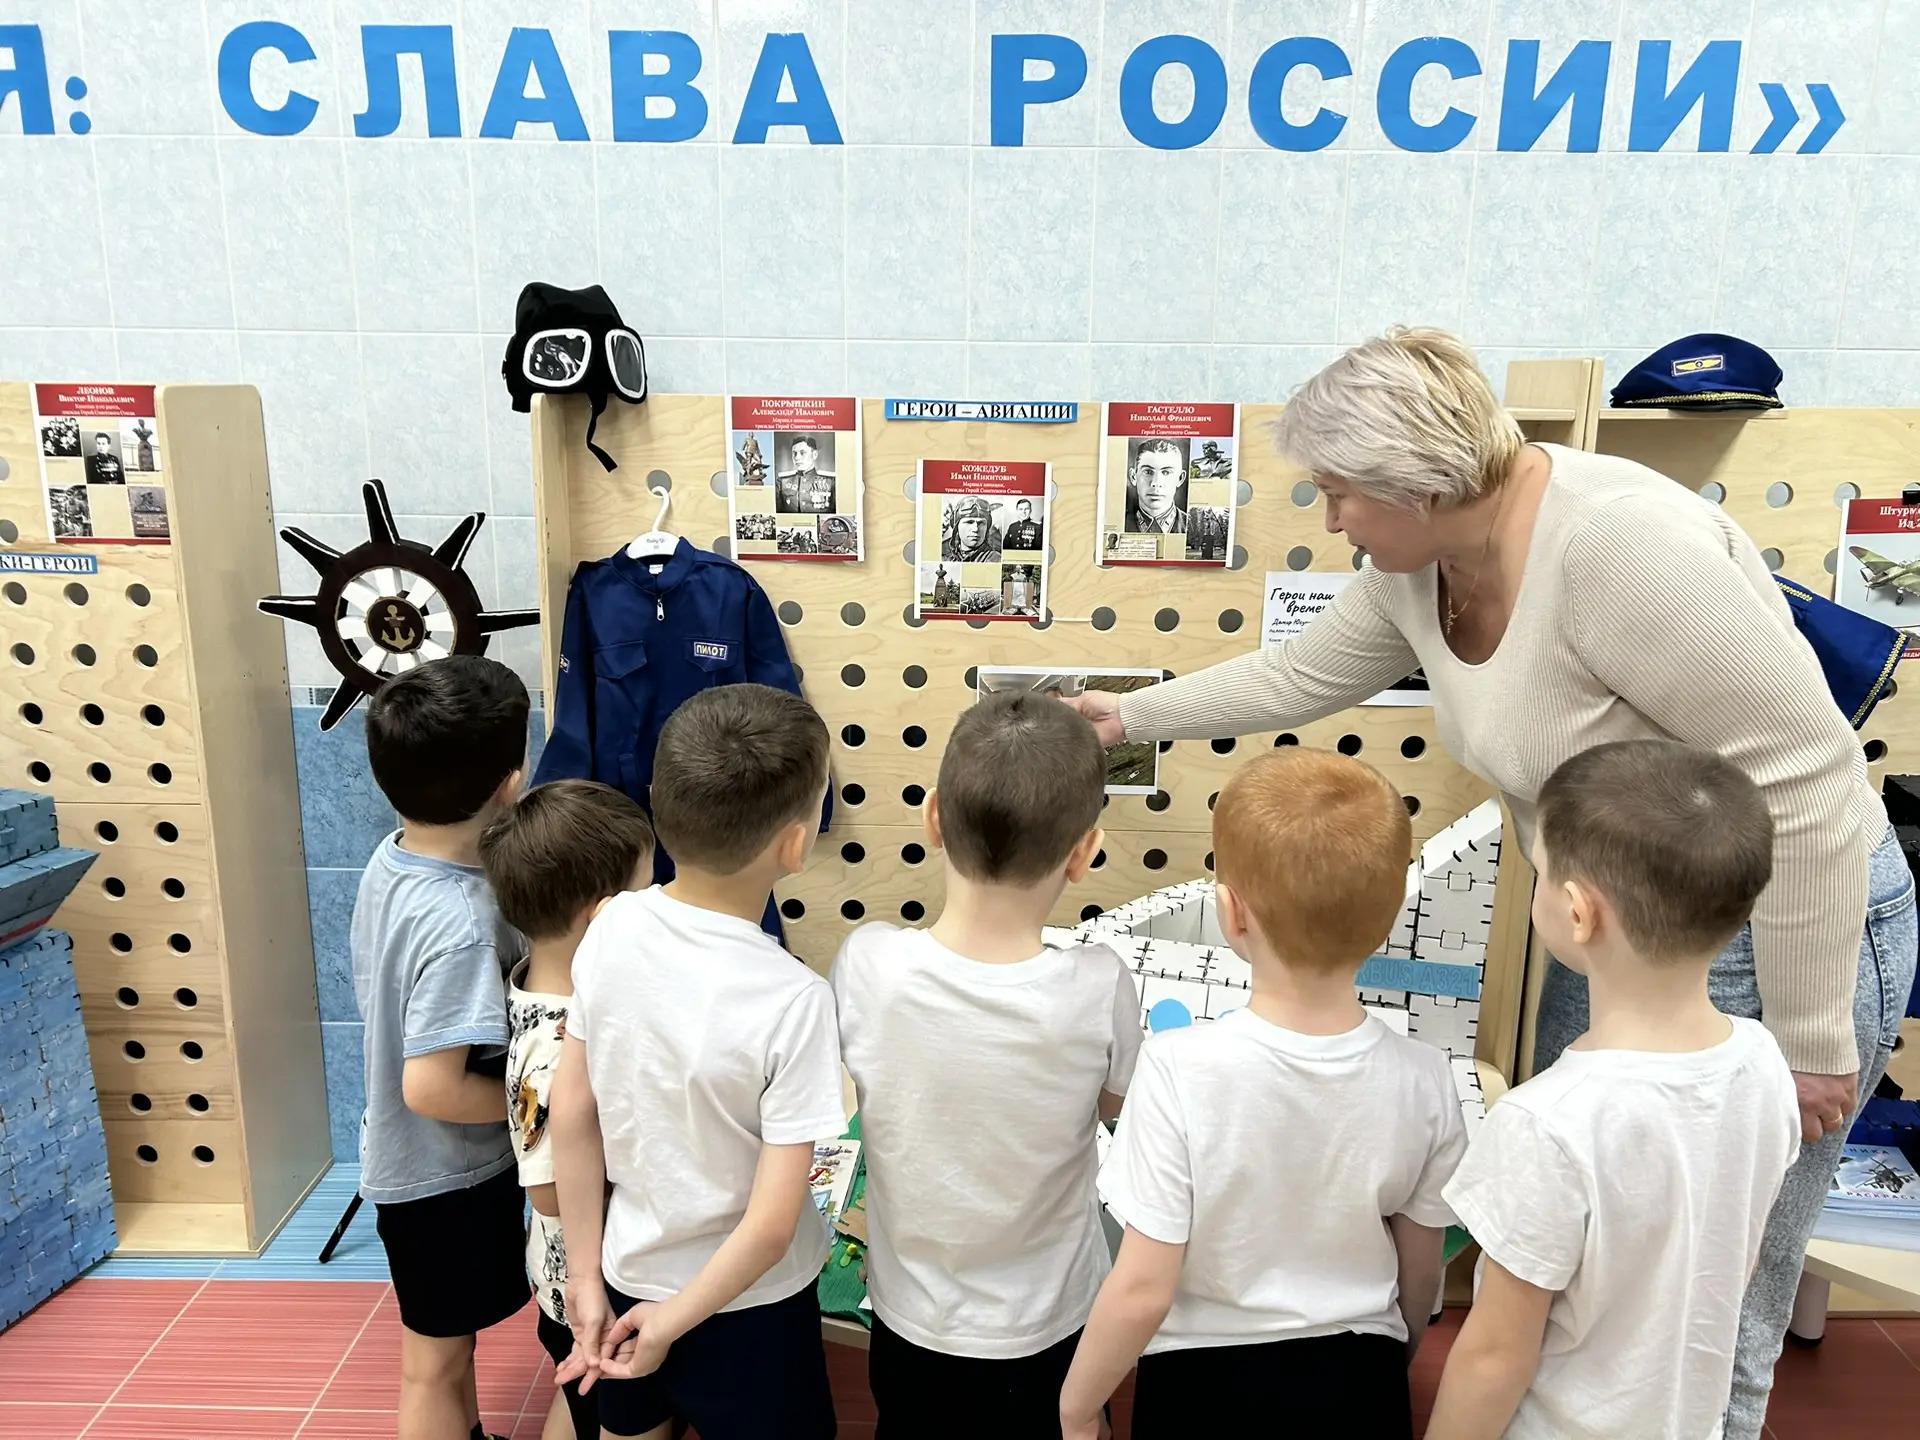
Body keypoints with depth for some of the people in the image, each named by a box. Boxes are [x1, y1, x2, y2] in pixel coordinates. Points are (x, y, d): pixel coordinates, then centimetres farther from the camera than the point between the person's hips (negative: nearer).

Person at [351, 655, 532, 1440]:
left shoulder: (389, 859, -7)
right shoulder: (461, 922, -33)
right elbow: (432, 1088, -32)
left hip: (417, 1162, 8)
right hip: (447, 1174, -8)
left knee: (448, 1342, 28)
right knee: (436, 1361, 15)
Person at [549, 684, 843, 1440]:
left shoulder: (611, 928, -15)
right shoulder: (793, 999, -29)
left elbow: (571, 1113, -5)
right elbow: (771, 1225, -25)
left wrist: (585, 1276, 5)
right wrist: (675, 1323, -10)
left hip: (629, 1278, 5)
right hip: (744, 1308, -4)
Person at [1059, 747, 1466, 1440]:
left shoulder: (1181, 1069, -28)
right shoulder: (1422, 1078, -17)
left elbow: (1142, 1289, -21)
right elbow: (1421, 1268, -2)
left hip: (1205, 1380, -2)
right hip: (1357, 1379, 3)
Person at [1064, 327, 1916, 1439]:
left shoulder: (1614, 543, -31)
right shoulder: (1419, 568, -5)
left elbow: (1808, 779, -27)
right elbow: (1298, 678, 13)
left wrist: (1812, 1041, -19)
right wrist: (1132, 716, 19)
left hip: (1770, 940, -8)